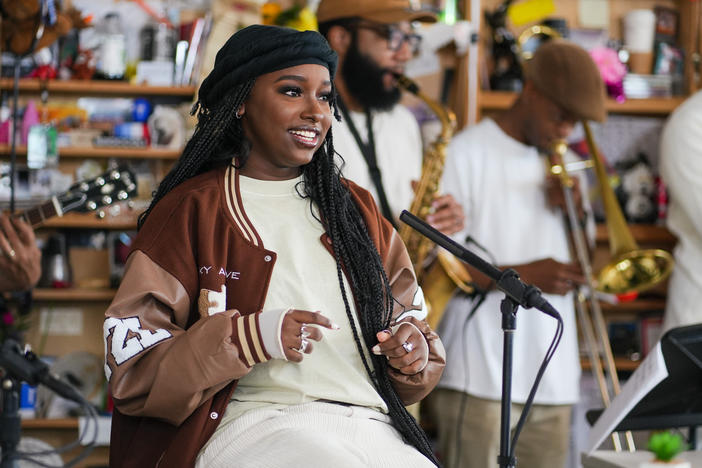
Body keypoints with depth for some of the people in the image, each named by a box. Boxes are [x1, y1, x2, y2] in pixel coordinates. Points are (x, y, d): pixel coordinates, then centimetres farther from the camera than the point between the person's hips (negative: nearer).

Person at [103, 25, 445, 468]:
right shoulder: (192, 211, 6)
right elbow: (132, 366, 0)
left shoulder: (356, 208, 21)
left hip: (371, 428, 4)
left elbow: (408, 316, 26)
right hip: (251, 425, -4)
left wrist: (415, 349, 1)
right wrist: (250, 338, -14)